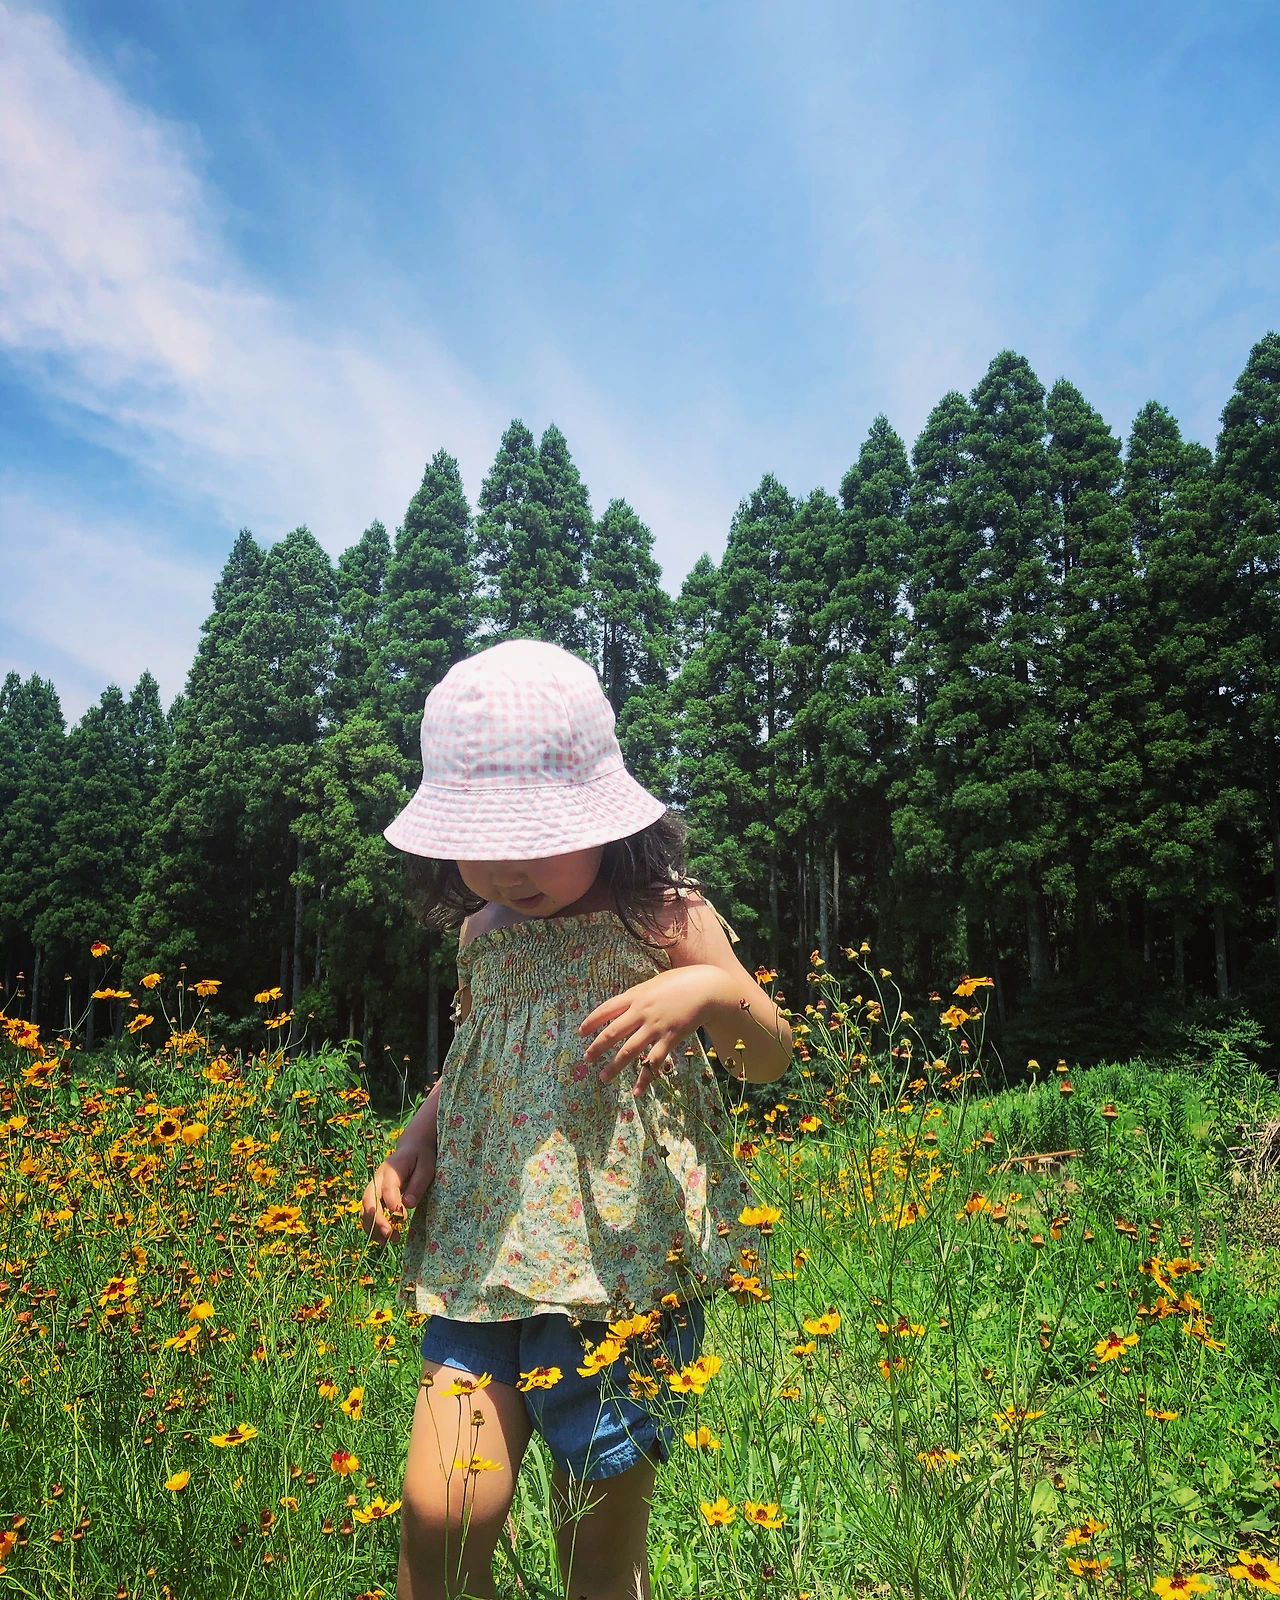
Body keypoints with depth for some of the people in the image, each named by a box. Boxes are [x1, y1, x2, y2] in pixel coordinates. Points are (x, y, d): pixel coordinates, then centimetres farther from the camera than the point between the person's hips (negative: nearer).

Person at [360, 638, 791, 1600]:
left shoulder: (661, 917, -7)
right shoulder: (481, 935, 7)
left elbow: (768, 1062, -2)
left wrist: (714, 991, -24)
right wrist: (416, 1141, 5)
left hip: (622, 1265, -3)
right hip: (481, 1263, 4)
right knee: (439, 1514, -8)